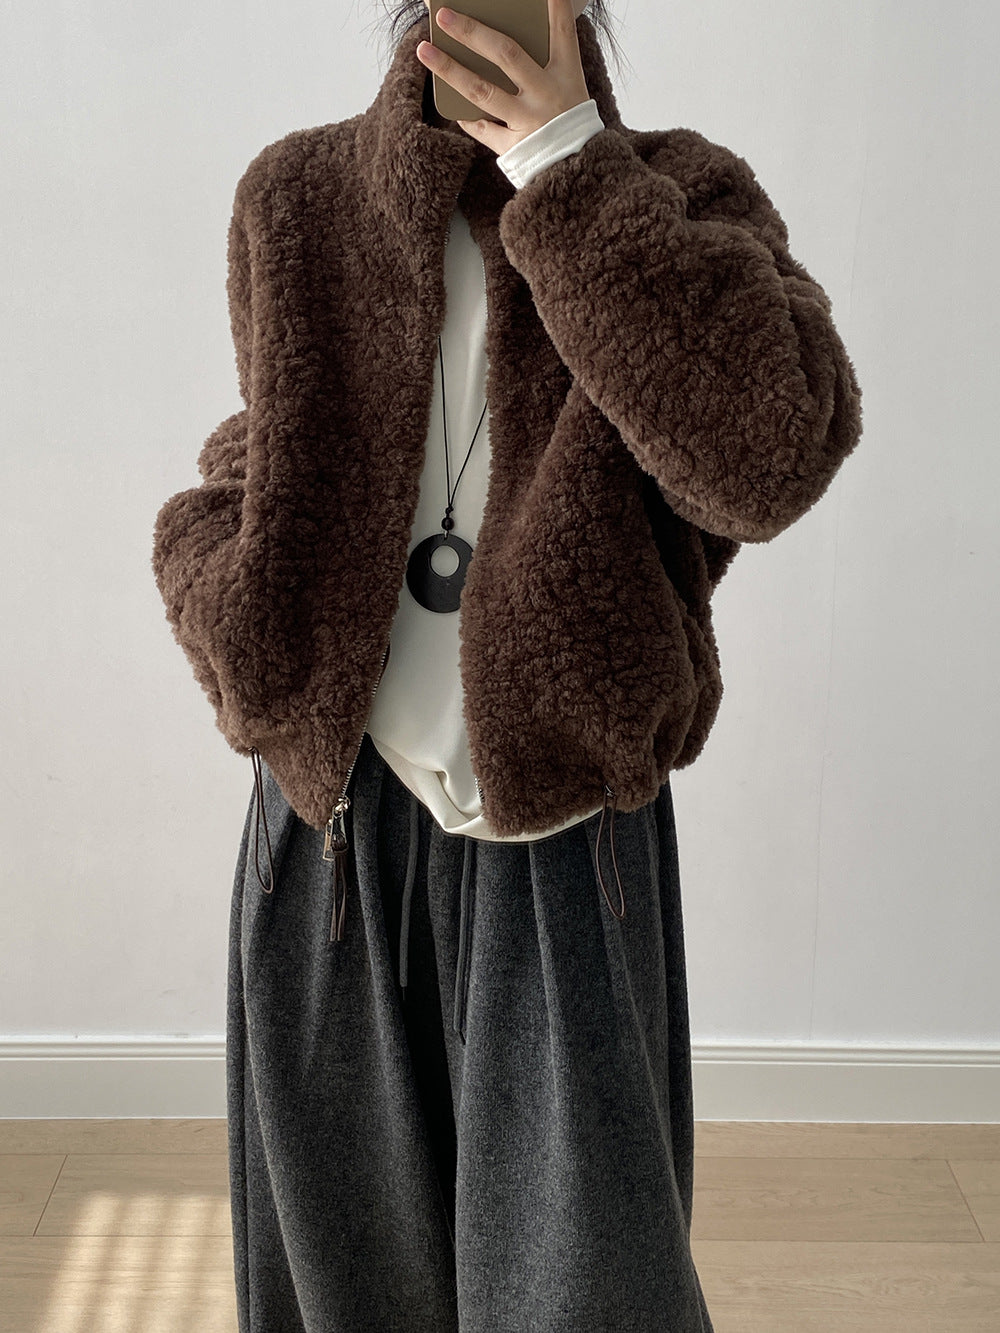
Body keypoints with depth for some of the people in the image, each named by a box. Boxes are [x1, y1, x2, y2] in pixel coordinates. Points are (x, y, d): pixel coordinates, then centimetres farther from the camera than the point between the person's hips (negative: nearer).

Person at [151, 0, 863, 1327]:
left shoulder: (680, 199, -3)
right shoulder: (299, 197, 5)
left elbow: (772, 458, -22)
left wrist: (574, 176, -21)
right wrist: (217, 571, 0)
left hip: (556, 825, -2)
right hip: (337, 807, 3)